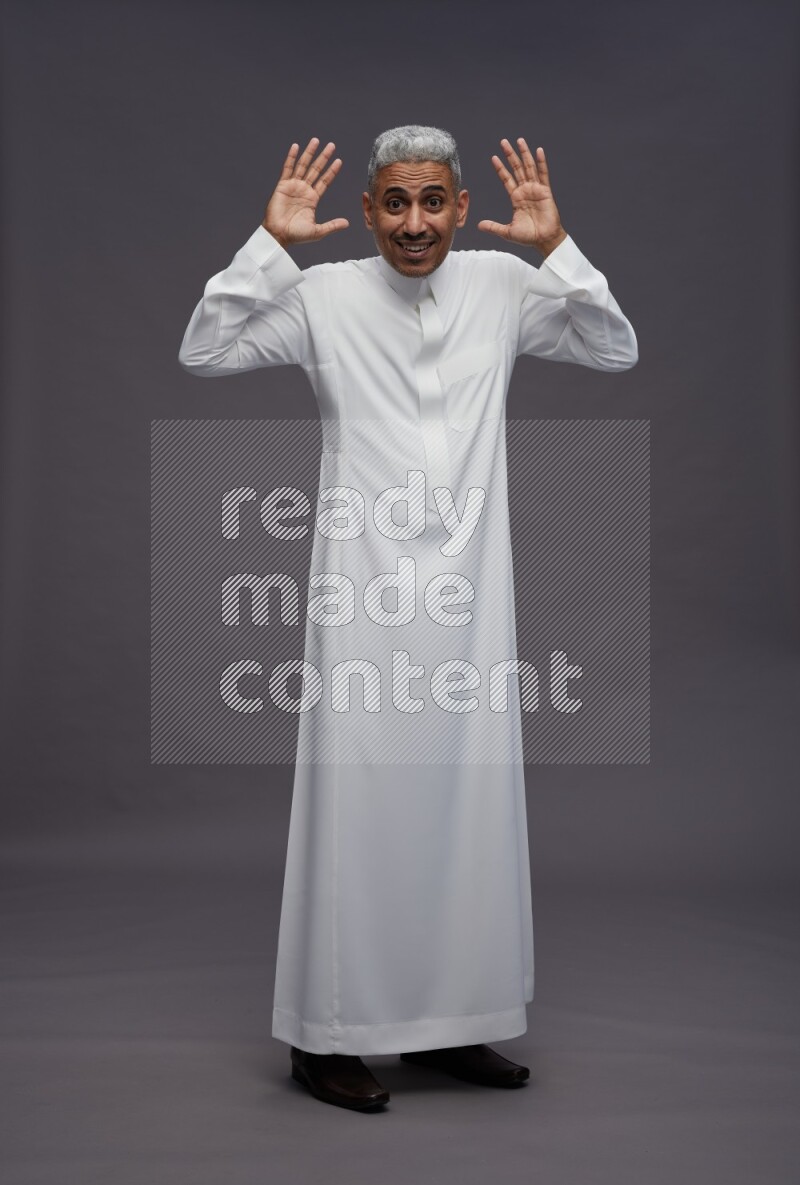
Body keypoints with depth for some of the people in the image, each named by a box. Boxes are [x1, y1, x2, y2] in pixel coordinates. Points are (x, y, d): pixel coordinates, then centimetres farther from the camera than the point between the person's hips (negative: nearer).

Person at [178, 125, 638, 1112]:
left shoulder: (500, 286, 5)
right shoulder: (324, 296, -2)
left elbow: (616, 352, 6)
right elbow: (202, 355, -6)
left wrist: (556, 248, -5)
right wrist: (270, 244, -13)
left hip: (469, 594, 3)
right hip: (364, 592, -3)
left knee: (469, 802, 9)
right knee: (356, 802, 0)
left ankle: (450, 1025, 24)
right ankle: (326, 1036, 14)